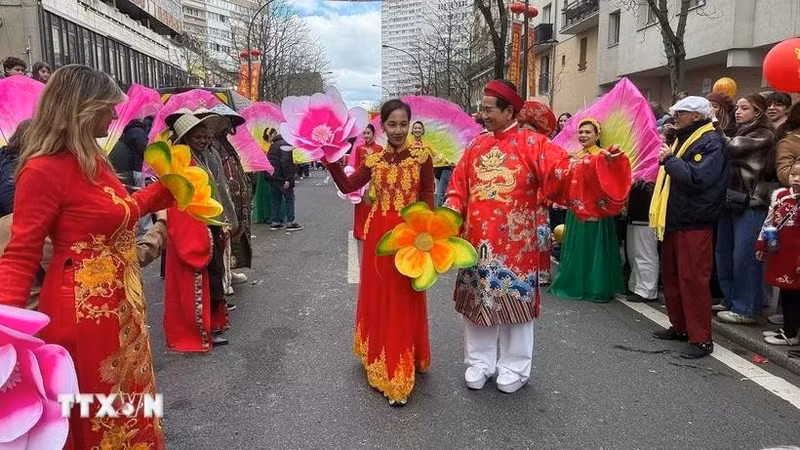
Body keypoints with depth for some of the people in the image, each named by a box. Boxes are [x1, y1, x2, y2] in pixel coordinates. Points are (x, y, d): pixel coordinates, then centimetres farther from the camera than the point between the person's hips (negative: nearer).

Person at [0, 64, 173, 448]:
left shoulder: (93, 159, 9)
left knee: (128, 402, 23)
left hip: (121, 303, 9)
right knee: (96, 417, 10)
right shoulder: (44, 169, -18)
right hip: (83, 311, -9)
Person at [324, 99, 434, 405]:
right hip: (378, 233, 4)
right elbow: (347, 186, 4)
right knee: (377, 297, 13)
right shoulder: (375, 159, 6)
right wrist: (330, 161, -6)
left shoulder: (422, 155, -4)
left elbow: (427, 196, -4)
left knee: (404, 302, 2)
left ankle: (401, 374, 12)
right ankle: (380, 362, 31)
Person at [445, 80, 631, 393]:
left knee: (514, 302, 6)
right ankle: (479, 363, 27)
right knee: (477, 301, 11)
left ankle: (513, 368, 22)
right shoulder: (476, 147, 9)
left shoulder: (532, 144, -4)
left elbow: (564, 174, -15)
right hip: (477, 242, 4)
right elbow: (458, 189, 10)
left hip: (515, 244, -4)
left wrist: (599, 163, -30)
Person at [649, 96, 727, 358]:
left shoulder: (711, 142, -11)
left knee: (693, 279, -7)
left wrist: (669, 159, -16)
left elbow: (697, 177, -25)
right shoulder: (682, 138, 18)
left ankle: (701, 339, 0)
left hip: (695, 223, -10)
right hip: (674, 220, 10)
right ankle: (680, 327, 27)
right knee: (671, 276, 14)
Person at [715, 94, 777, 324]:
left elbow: (732, 148, -19)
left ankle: (746, 309, 3)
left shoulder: (764, 135, -6)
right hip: (731, 200, 8)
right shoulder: (739, 133, 20)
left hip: (750, 202, -8)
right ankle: (731, 300, 23)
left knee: (744, 256, -6)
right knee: (724, 253, 10)